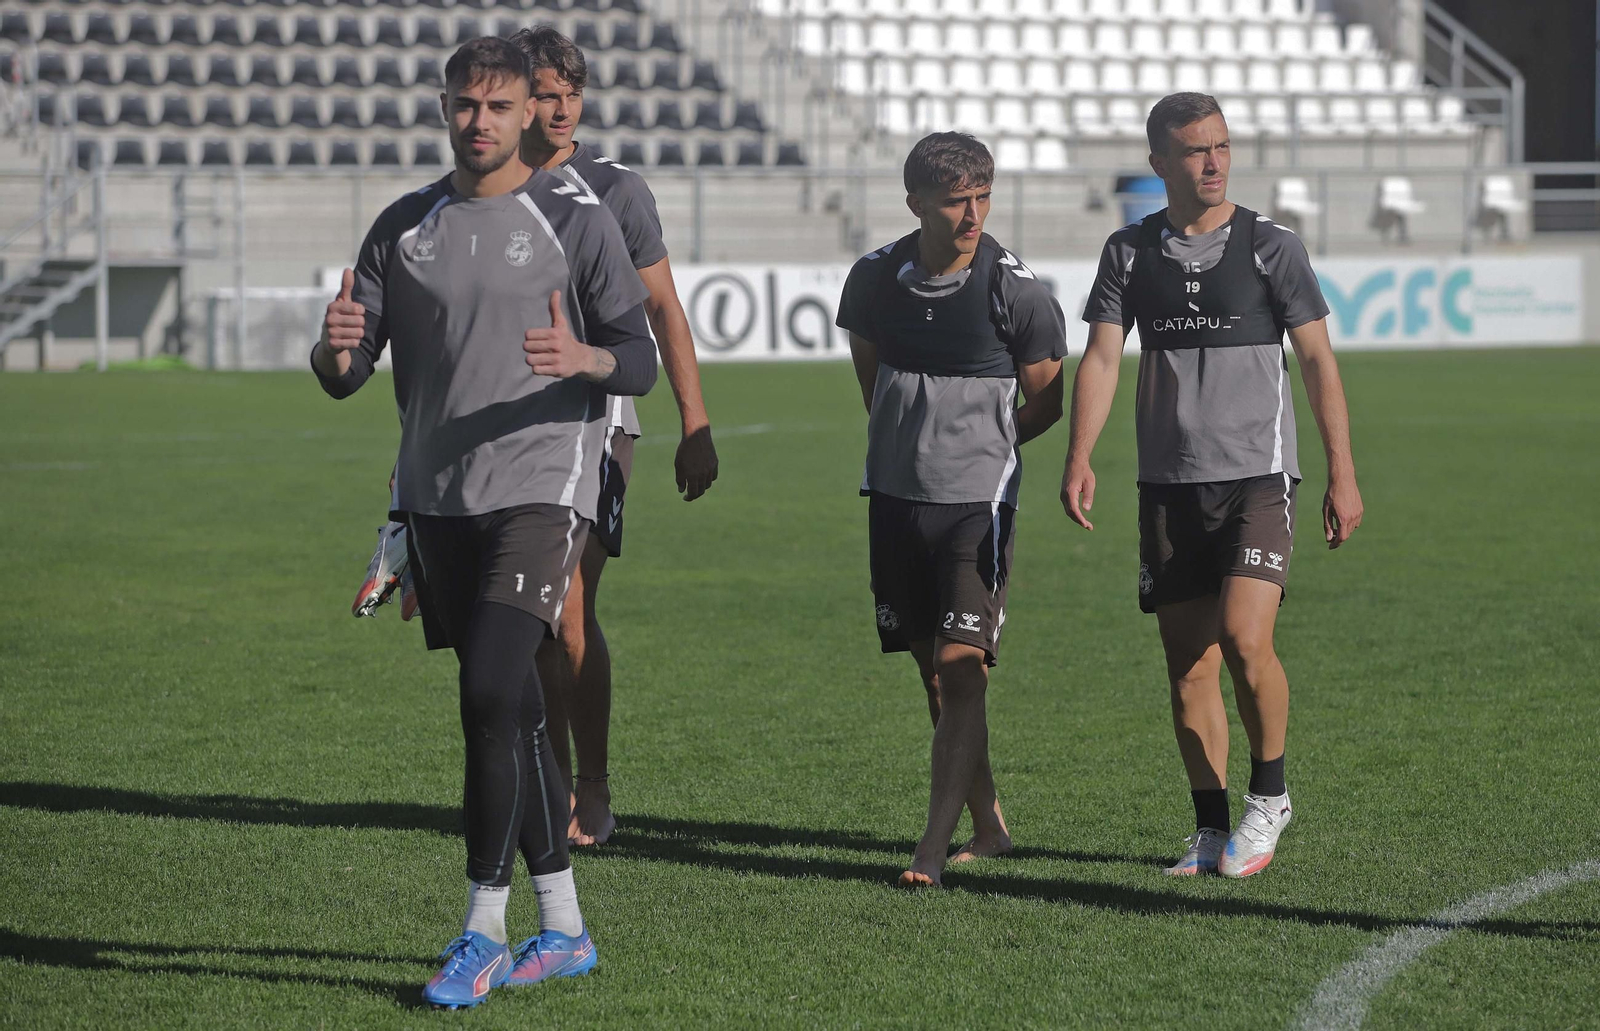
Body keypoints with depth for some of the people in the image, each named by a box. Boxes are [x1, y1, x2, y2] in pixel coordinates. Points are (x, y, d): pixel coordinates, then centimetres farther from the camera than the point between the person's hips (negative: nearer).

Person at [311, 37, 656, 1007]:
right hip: (438, 497, 5)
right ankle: (564, 929, 18)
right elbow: (347, 375, 11)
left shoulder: (577, 223, 1)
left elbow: (641, 362, 0)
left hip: (541, 486, -5)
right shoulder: (405, 228, 11)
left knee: (492, 697, -17)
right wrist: (336, 351, -14)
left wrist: (586, 358, -23)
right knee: (512, 713, 8)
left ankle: (484, 934, -11)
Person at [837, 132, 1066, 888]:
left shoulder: (1016, 291, -11)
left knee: (962, 667, -13)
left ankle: (934, 847, -14)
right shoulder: (876, 278, 0)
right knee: (933, 670, 10)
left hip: (976, 501, -4)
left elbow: (1047, 403, 2)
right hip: (894, 495, 4)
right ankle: (988, 825, 23)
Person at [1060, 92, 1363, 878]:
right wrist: (1079, 458, -14)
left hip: (1257, 475, -3)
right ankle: (1211, 829, 14)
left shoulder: (1271, 247, -1)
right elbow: (1102, 358, 0)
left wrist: (1342, 475, -3)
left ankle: (1268, 794, 4)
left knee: (1245, 639, -18)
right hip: (1168, 483, 3)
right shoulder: (1129, 252, 6)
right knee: (1188, 666, 4)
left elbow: (1318, 361, 1)